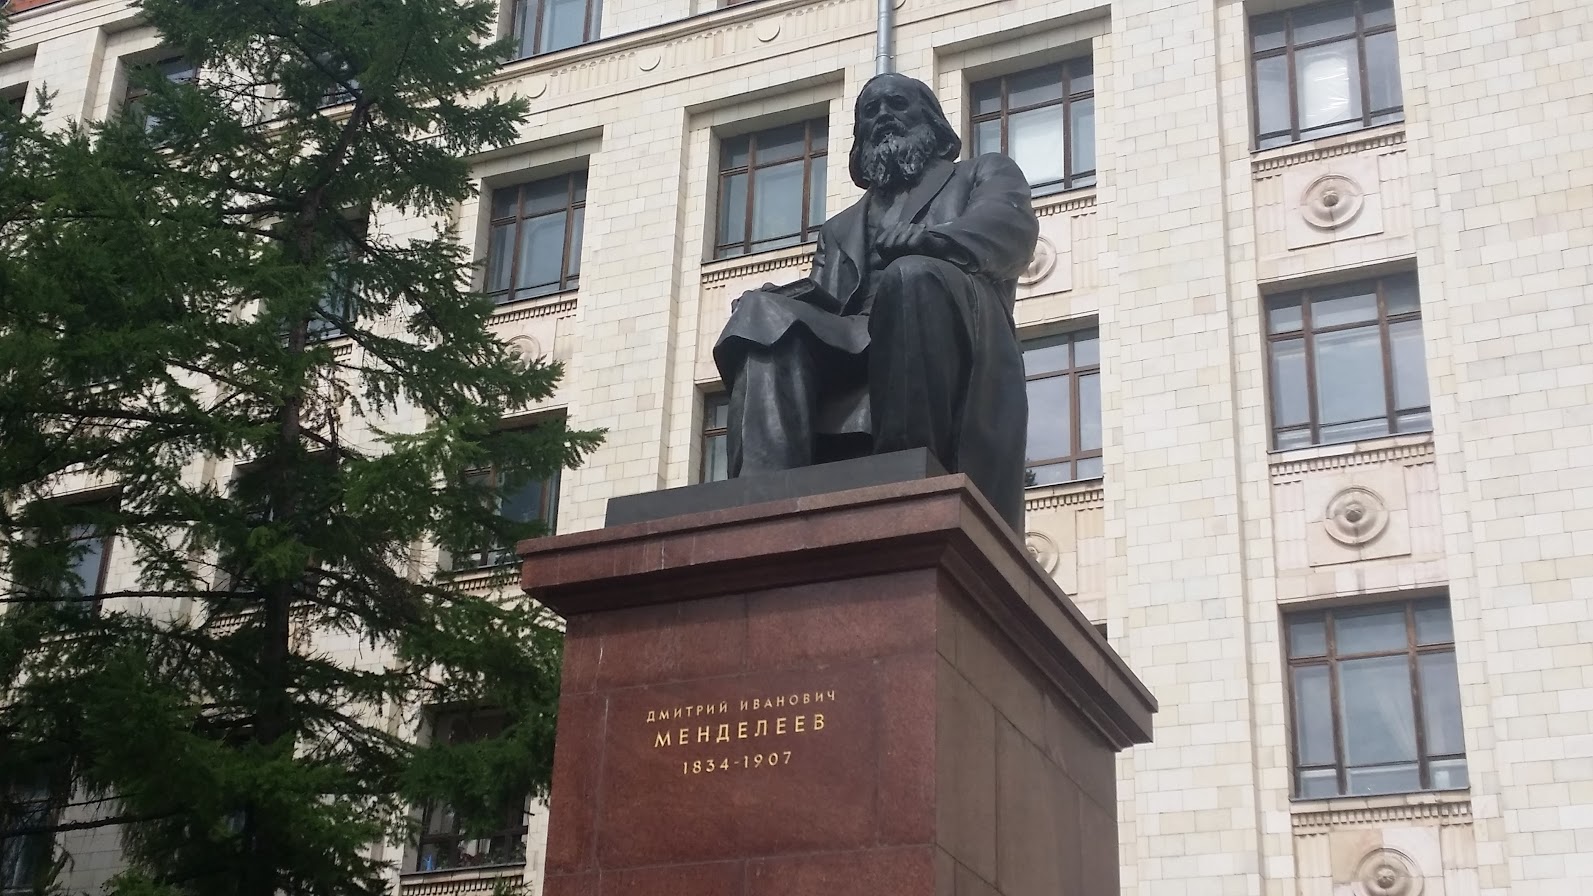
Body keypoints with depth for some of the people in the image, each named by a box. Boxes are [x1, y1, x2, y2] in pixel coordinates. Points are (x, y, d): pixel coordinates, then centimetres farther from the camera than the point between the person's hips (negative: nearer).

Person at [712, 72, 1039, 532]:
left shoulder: (987, 174, 27)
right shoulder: (841, 228, 38)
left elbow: (1012, 225, 3)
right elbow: (824, 304, 22)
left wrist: (928, 239, -18)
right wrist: (792, 300, -4)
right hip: (852, 347, 4)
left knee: (912, 278, -35)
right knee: (765, 315, -23)